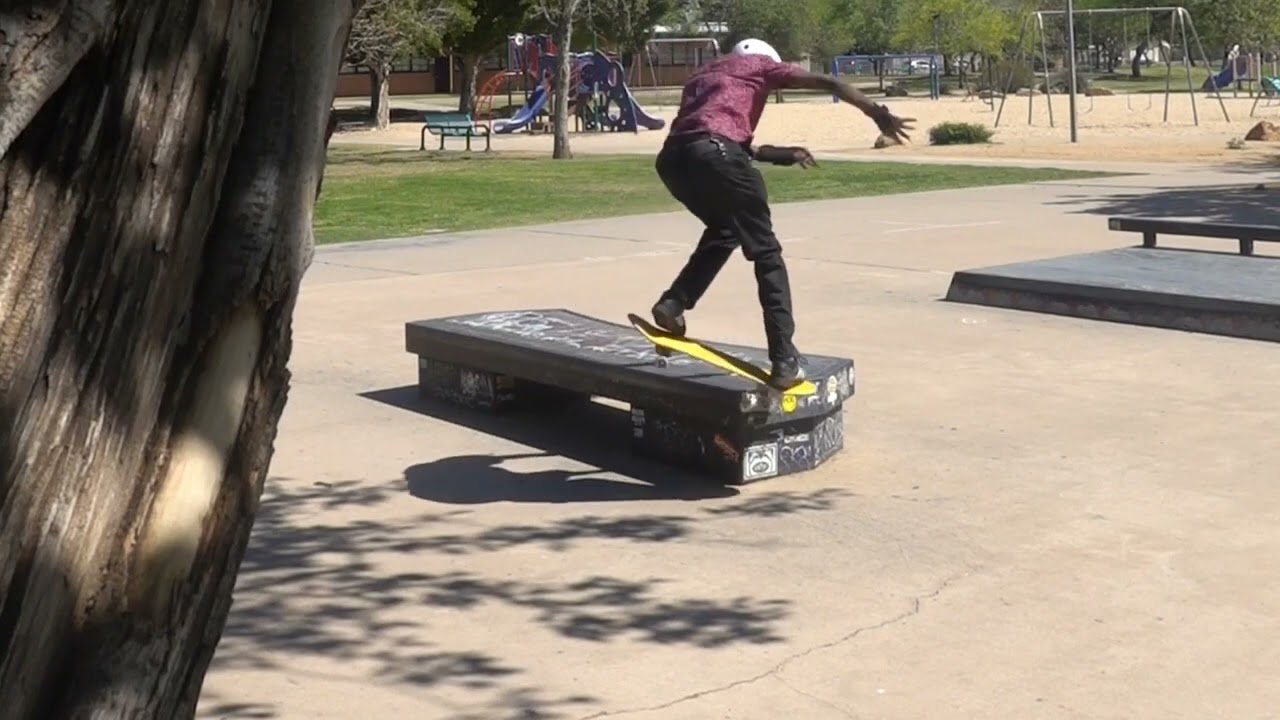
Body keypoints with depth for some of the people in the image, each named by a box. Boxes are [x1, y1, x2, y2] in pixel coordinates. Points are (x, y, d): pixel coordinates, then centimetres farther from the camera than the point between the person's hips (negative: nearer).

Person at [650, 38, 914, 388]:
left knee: (724, 230, 31)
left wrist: (780, 154, 48)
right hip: (713, 150, -6)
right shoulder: (760, 65, 25)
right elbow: (826, 83, 16)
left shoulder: (704, 75, 39)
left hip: (672, 156, 6)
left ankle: (672, 302, 17)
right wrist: (878, 114, 15)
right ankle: (785, 359, -3)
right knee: (766, 251, 5)